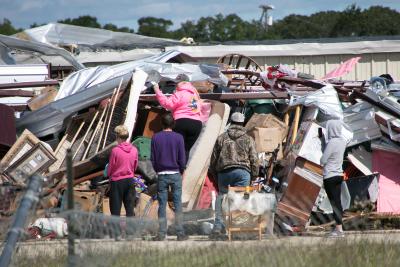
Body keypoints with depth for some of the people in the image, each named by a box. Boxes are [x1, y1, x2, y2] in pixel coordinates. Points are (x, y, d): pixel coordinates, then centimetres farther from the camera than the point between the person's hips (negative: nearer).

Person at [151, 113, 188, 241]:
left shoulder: (155, 138, -1)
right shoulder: (178, 138, -4)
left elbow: (153, 158, 1)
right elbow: (182, 159, -3)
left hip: (161, 175, 1)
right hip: (175, 174, -1)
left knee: (162, 205, 4)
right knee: (178, 205, 3)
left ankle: (161, 234, 2)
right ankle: (180, 233, 1)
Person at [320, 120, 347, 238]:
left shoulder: (332, 143, -20)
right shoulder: (342, 141, 3)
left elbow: (323, 161, -18)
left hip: (330, 176, -8)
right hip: (339, 174, 8)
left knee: (334, 202, -3)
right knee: (337, 202, 12)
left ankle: (339, 228, -2)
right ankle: (338, 227, 16)